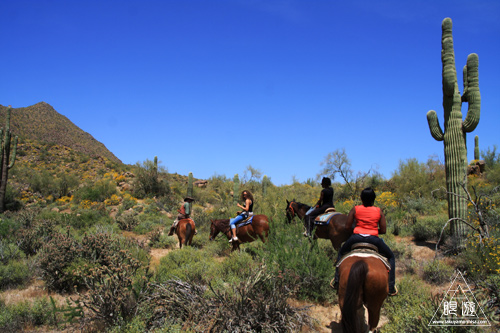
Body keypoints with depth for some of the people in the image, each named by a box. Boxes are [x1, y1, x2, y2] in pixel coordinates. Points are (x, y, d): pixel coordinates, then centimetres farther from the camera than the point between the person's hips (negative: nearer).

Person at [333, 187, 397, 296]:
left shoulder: (355, 209, 5)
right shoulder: (379, 211, 6)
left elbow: (347, 227, 6)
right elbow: (383, 230, 6)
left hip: (356, 238, 1)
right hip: (373, 239, 0)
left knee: (341, 253, 30)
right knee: (390, 257, 23)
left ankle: (337, 281, 26)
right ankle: (391, 288, 15)